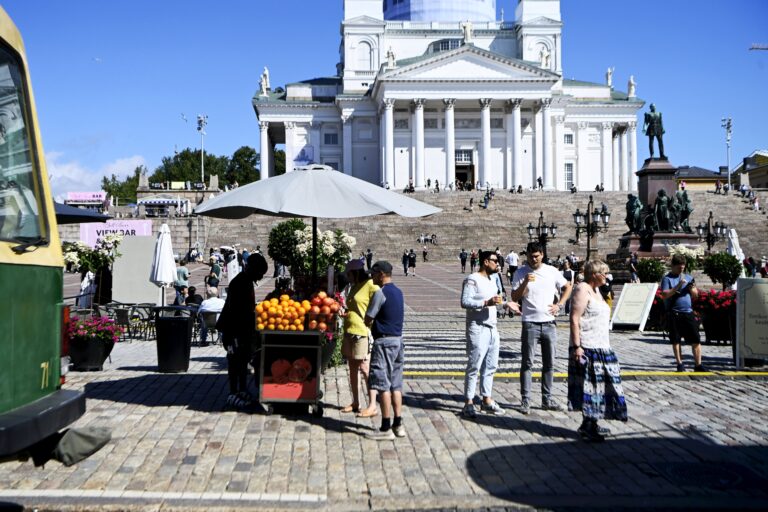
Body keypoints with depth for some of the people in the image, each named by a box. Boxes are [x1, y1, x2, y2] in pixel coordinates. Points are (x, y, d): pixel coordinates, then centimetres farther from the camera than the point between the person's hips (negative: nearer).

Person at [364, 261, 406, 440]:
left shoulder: (381, 293, -14)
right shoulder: (398, 292, 13)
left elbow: (368, 319, -12)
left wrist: (372, 326, 9)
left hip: (384, 341, -9)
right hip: (398, 339, 9)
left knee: (383, 385, -5)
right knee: (396, 384, 12)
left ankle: (386, 428, -3)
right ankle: (398, 424, 15)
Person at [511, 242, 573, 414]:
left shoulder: (552, 271, 4)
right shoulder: (521, 273, -3)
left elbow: (567, 287, 17)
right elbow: (515, 298, -7)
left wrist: (559, 305, 4)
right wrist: (525, 282, -21)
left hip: (549, 323, 3)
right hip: (530, 323, -3)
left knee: (549, 364, 9)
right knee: (527, 363, -2)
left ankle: (547, 399, 19)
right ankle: (525, 400, 2)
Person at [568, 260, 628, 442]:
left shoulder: (595, 290, 18)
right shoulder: (582, 289, -12)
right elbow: (574, 319, -19)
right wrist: (576, 346, -22)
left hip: (601, 347, 10)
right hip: (587, 348, -10)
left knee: (599, 385, 12)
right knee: (589, 386, -6)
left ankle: (591, 423, 21)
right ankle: (587, 427, 1)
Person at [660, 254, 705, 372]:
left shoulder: (688, 277, 14)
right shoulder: (667, 279, 0)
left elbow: (696, 295, 17)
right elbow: (664, 295, -12)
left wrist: (692, 289, -5)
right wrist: (678, 286, -19)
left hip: (688, 312, 3)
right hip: (674, 313, -3)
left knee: (696, 339, -1)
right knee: (676, 340, 3)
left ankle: (698, 365, 5)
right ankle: (680, 364, 13)